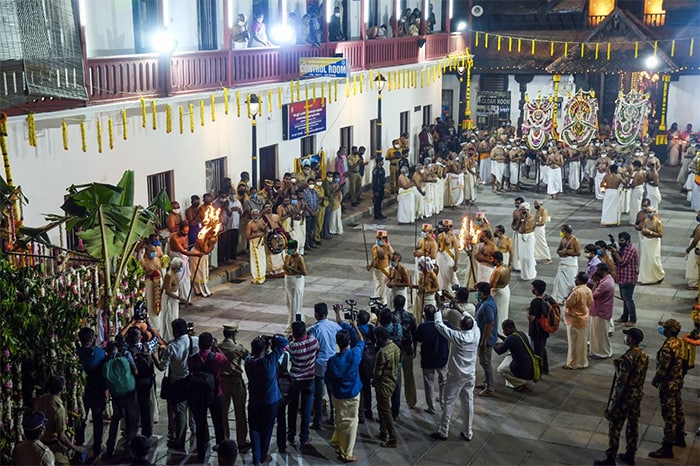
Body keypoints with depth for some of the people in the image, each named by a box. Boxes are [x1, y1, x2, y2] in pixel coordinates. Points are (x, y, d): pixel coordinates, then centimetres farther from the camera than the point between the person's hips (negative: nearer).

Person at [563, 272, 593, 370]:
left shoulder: (577, 292, -26)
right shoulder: (588, 290, 1)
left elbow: (568, 304, -21)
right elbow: (590, 303, 10)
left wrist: (566, 301, -1)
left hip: (575, 320, -9)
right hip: (584, 319, 9)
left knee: (574, 343, 1)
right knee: (582, 342, 16)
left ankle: (573, 363, 9)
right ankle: (582, 361, 26)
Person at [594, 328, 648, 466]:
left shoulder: (627, 358, -25)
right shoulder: (644, 356, 1)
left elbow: (622, 382, -24)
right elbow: (640, 377, 11)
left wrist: (613, 402, -16)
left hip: (625, 397, -8)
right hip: (637, 396, 8)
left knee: (615, 427, 4)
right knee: (633, 425, 18)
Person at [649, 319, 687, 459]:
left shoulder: (668, 347, -27)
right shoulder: (679, 342, 1)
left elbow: (662, 369, -24)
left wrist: (654, 380, -8)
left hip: (668, 384, -10)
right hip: (678, 381, 10)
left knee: (669, 415, -4)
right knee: (677, 410, 23)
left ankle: (667, 448, 2)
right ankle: (679, 437, 39)